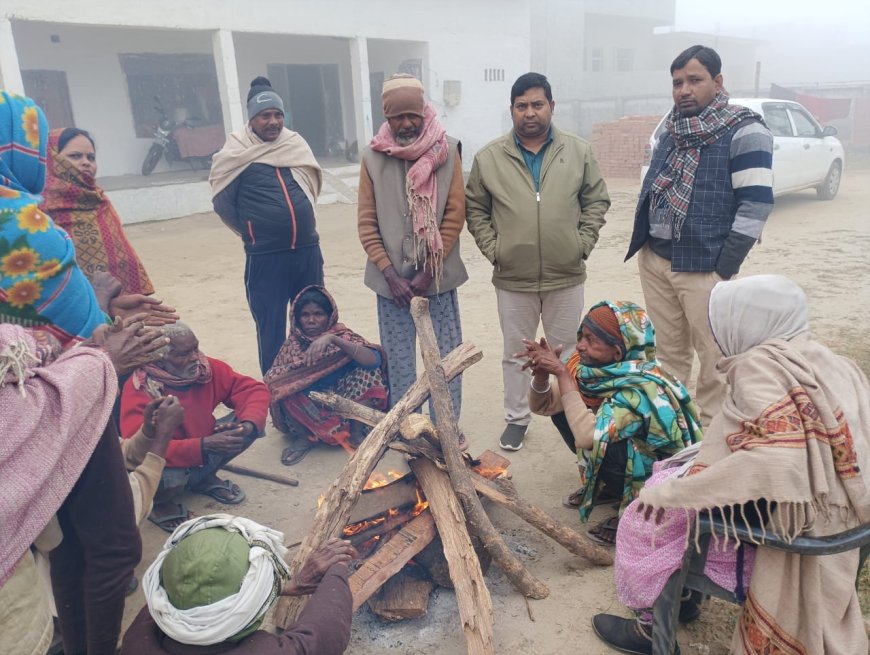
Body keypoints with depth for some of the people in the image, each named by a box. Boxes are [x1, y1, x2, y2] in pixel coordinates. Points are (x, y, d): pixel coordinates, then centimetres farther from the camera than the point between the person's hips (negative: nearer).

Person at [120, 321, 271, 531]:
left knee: (250, 424, -14)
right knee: (170, 478, -38)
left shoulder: (206, 368, -15)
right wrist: (205, 445, -43)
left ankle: (204, 478, 9)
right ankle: (159, 502, 2)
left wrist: (247, 425, -32)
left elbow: (254, 389, -11)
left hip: (204, 451, 5)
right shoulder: (139, 389, -28)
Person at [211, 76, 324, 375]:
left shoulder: (297, 145, 7)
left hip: (308, 251, 5)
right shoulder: (236, 154, -6)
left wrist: (300, 223, 10)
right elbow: (222, 202, -6)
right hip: (265, 258, -4)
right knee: (272, 333, 4)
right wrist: (251, 230, 5)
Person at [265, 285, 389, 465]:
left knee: (366, 370, -23)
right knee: (284, 387, -26)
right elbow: (271, 380, -10)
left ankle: (356, 432, -7)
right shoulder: (293, 344, -5)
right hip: (308, 412, 1)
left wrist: (332, 339, -40)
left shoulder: (342, 335, -10)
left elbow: (373, 359, -30)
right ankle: (304, 436, -3)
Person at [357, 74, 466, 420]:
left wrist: (428, 271, -9)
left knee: (446, 356, 6)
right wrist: (390, 273, -8)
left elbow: (455, 215, -3)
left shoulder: (447, 151, -1)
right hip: (391, 277, 1)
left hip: (438, 274, -1)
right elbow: (366, 221, 1)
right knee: (398, 358, 10)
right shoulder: (372, 157, 1)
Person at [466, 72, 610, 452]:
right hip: (512, 278, 0)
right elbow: (475, 209, 4)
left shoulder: (579, 153, 0)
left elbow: (597, 201, 6)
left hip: (566, 276, 1)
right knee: (516, 353, 13)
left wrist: (583, 243, -3)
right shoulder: (488, 158, -2)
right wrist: (492, 249, -5)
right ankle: (516, 418, 30)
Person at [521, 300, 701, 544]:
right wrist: (541, 373, -26)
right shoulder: (599, 369, -13)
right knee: (563, 410, -5)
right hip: (632, 450, 8)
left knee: (597, 443, -33)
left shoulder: (643, 388, -33)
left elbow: (586, 437, -45)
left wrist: (562, 373, -39)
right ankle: (610, 486, 11)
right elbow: (541, 406, -5)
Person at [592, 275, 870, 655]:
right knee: (668, 483, 21)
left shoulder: (760, 366, -24)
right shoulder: (818, 359, 1)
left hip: (773, 528, -8)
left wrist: (672, 491, -29)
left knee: (647, 517, 7)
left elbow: (774, 459, -38)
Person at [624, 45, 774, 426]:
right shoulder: (672, 129, 12)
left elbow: (756, 205, -13)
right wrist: (642, 243, 12)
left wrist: (723, 270, -15)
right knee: (669, 351, 17)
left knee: (714, 358, 5)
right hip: (654, 259, 6)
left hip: (704, 267, -6)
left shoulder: (744, 133, -9)